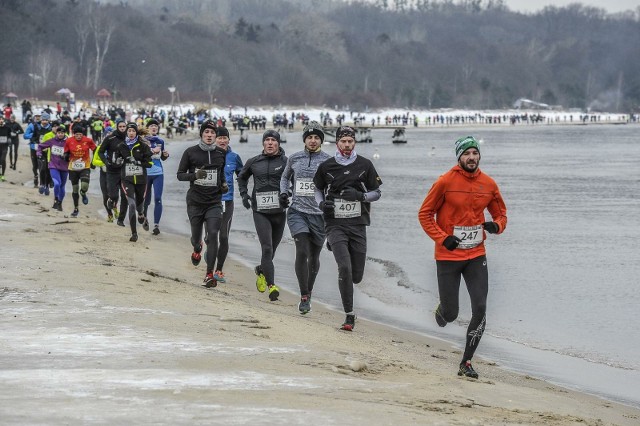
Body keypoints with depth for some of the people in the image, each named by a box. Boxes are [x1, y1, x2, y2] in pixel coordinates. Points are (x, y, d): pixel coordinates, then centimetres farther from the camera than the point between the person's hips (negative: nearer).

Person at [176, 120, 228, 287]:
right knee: (196, 237, 10)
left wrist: (224, 183, 4)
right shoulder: (190, 152, -3)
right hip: (195, 201, 0)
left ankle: (209, 274, -13)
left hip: (214, 202, 0)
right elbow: (180, 174, -1)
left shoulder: (221, 153, 4)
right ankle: (197, 250, 50)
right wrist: (195, 175, -19)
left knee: (212, 235, -16)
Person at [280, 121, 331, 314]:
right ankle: (304, 297, -9)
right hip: (297, 212, 0)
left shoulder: (328, 161, -1)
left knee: (314, 257, 11)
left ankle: (309, 291, 35)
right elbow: (285, 177, 24)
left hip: (319, 214, 0)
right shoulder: (294, 159, 6)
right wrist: (284, 192, 7)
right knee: (302, 251, -16)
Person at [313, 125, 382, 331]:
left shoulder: (365, 165, 4)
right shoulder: (326, 167, 4)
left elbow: (376, 193, 9)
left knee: (356, 276, 3)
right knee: (345, 267, -20)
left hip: (358, 224, 2)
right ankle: (349, 315, -13)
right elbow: (318, 189, 19)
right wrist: (322, 203, -2)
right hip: (335, 224, -1)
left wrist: (360, 196, -11)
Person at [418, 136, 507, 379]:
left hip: (476, 256, 3)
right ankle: (442, 311, 41)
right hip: (448, 257, -3)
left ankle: (466, 363, 1)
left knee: (480, 309, -9)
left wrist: (496, 226, -9)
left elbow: (500, 213, 14)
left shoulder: (488, 184, 1)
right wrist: (442, 238, -14)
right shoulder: (446, 182, -9)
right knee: (451, 314, 1)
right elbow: (425, 214, -2)